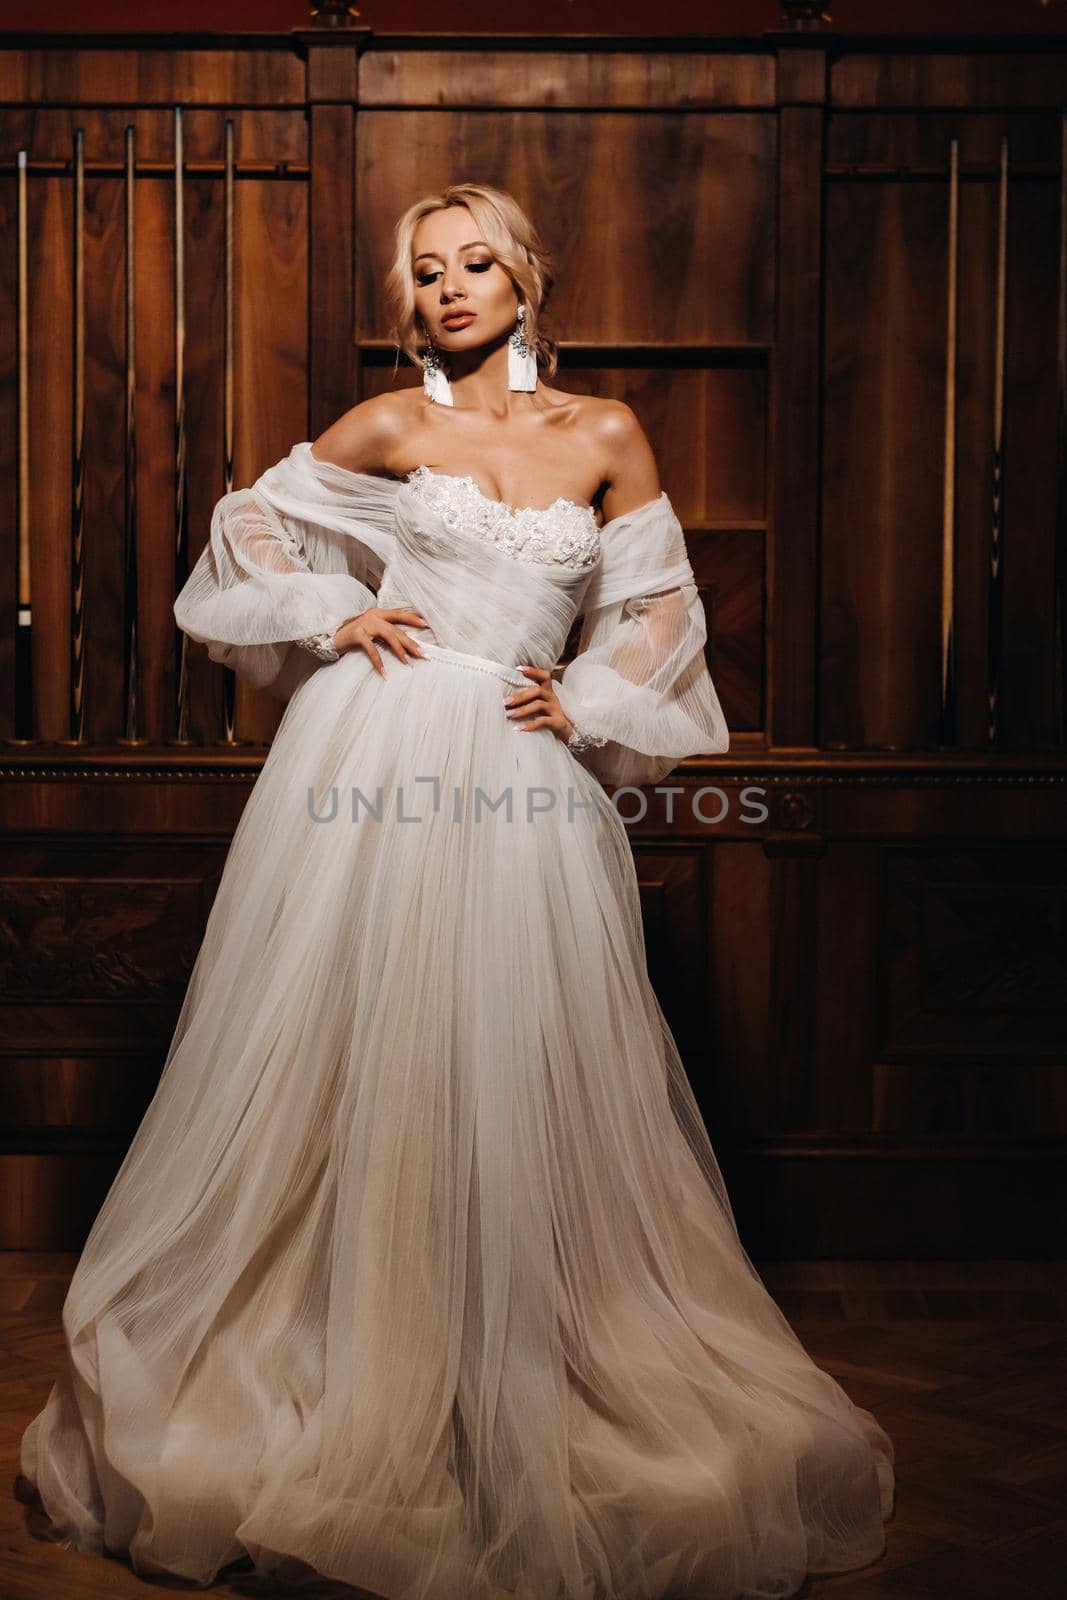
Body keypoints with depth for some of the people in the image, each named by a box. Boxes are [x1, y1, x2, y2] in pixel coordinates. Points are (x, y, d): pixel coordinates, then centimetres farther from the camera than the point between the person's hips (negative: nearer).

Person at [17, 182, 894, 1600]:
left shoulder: (605, 435, 8)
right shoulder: (388, 427, 6)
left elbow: (661, 607, 13)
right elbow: (250, 521, 16)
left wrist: (585, 702, -2)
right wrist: (329, 614, 0)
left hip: (520, 783, 1)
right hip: (370, 754, 0)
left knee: (515, 1074, 2)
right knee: (350, 1057, 3)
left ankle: (510, 1387, 20)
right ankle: (341, 1358, 20)